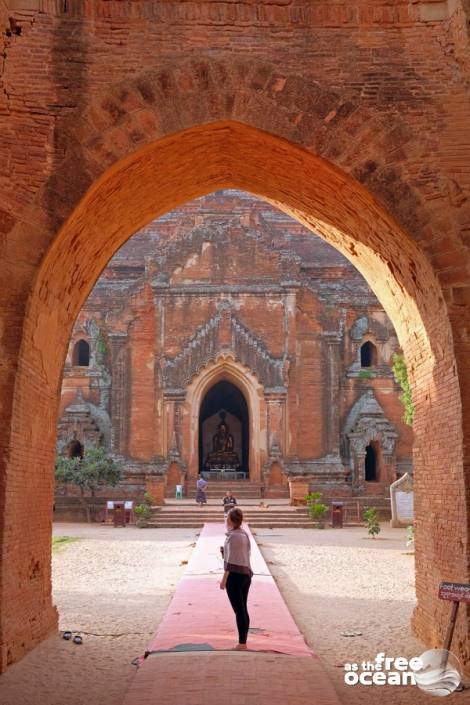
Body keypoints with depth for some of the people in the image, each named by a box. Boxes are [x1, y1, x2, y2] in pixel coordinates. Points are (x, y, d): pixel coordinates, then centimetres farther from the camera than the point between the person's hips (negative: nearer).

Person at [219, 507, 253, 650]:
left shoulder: (233, 536, -16)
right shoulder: (244, 534, 9)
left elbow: (231, 560, -17)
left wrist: (224, 578, -13)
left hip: (235, 575, -8)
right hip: (246, 574, 8)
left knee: (239, 610, -4)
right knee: (243, 609, 11)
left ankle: (242, 644, -1)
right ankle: (244, 642, 16)